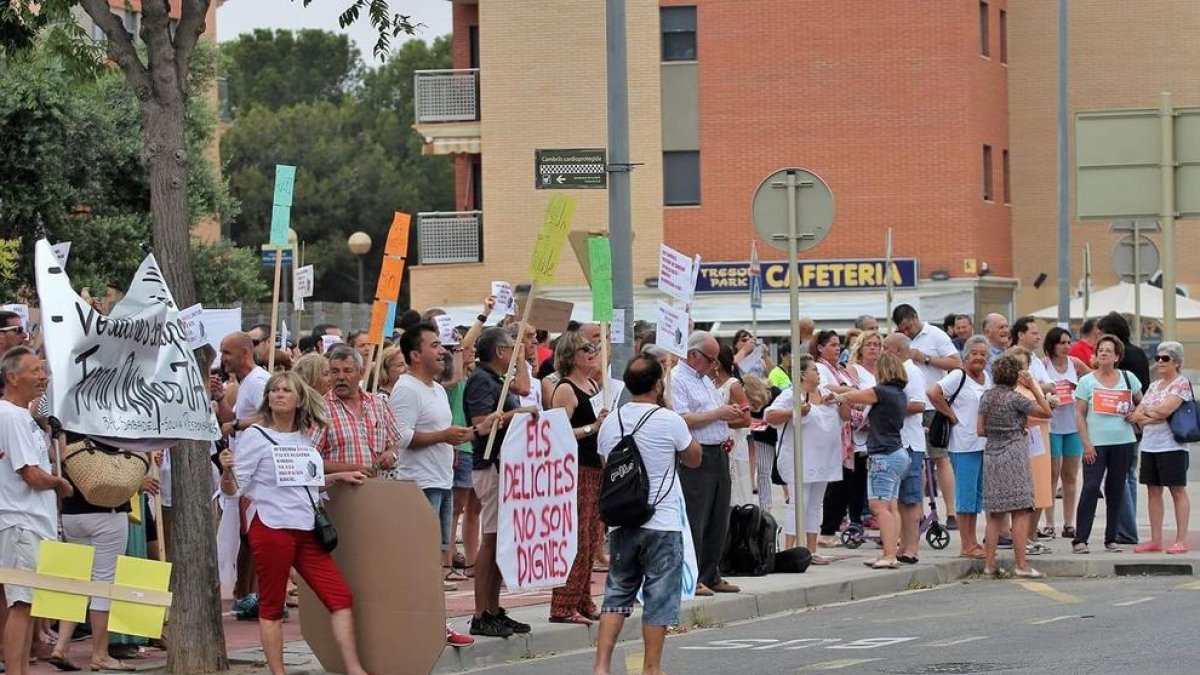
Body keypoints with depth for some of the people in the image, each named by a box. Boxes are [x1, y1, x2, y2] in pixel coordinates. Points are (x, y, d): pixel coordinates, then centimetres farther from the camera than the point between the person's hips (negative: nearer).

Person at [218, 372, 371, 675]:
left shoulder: (305, 437, 13)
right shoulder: (256, 436, -5)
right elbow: (233, 488, -8)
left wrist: (338, 477, 20)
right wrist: (227, 471, -28)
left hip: (305, 530, 6)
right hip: (271, 527, -6)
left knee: (340, 596, 0)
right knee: (272, 605, 0)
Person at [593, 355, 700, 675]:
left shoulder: (610, 423, 3)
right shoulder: (669, 421, -11)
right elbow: (694, 459, 5)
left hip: (621, 522, 5)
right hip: (662, 525, -5)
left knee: (617, 594, 11)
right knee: (658, 600, 4)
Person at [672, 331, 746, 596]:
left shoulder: (705, 380, 22)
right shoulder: (676, 380, -9)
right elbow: (682, 420, -20)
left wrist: (732, 417, 11)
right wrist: (718, 414, -16)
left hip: (718, 454, 10)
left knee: (718, 522, 11)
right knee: (694, 522, -8)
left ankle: (710, 576, 17)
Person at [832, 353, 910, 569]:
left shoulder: (882, 392, -13)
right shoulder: (900, 395, 12)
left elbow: (852, 397, 0)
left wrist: (838, 397, 19)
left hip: (884, 455, -9)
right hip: (898, 453, 9)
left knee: (879, 506, -12)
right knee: (891, 506, 8)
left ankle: (889, 555, -18)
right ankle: (890, 554, 7)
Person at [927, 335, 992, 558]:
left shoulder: (987, 377, 13)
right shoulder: (958, 377, -10)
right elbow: (932, 392, -22)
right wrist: (950, 414, -14)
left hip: (984, 443, 8)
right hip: (964, 445, -8)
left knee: (977, 495, 13)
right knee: (966, 494, -5)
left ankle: (972, 542, 20)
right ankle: (966, 546, -1)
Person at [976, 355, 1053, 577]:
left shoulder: (987, 396, 7)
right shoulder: (1014, 399, -10)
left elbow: (980, 430, 9)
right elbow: (1047, 413, -4)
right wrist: (1033, 387, -4)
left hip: (991, 456, 6)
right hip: (1014, 456, -6)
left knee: (994, 513, 10)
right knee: (1021, 512, -4)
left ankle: (990, 563, 9)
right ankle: (1020, 564, -8)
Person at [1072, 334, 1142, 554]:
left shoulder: (1128, 378, 8)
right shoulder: (1087, 381, 1)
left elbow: (1141, 403, 21)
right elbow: (1079, 414, -1)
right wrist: (1086, 443, -9)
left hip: (1123, 442, 3)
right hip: (1096, 443, -3)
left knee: (1116, 490, 7)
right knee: (1090, 488, -11)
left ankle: (1111, 539, 14)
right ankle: (1080, 539, -10)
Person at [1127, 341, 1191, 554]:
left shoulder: (1182, 384, -5)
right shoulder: (1154, 386, 16)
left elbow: (1166, 409, -18)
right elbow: (1137, 413, 9)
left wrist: (1146, 411, -2)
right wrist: (1153, 416, -11)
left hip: (1171, 446, -7)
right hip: (1150, 445, 7)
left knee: (1178, 491, -2)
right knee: (1153, 491, 7)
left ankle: (1181, 540, -1)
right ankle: (1156, 540, 11)